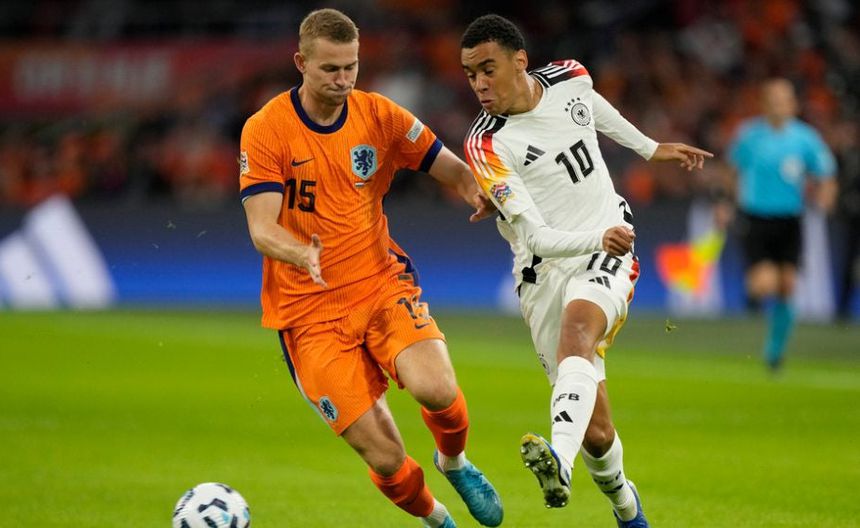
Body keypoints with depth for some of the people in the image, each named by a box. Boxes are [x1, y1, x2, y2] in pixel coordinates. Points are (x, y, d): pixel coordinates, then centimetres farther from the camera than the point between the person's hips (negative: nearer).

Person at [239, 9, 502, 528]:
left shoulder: (378, 115, 1)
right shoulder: (265, 131, -9)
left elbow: (456, 171, 6)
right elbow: (262, 229, -14)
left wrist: (479, 194, -18)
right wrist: (302, 254, -36)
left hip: (384, 284, 2)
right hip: (311, 311, -2)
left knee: (436, 389, -27)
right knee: (387, 460, -10)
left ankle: (455, 462, 8)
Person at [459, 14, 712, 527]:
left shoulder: (569, 78, -2)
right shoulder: (487, 144, -14)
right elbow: (536, 237, -21)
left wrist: (651, 148, 36)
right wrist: (595, 238, -38)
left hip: (609, 246, 1)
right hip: (546, 268, -1)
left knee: (577, 329, -34)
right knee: (595, 433, -2)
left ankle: (561, 463, -56)